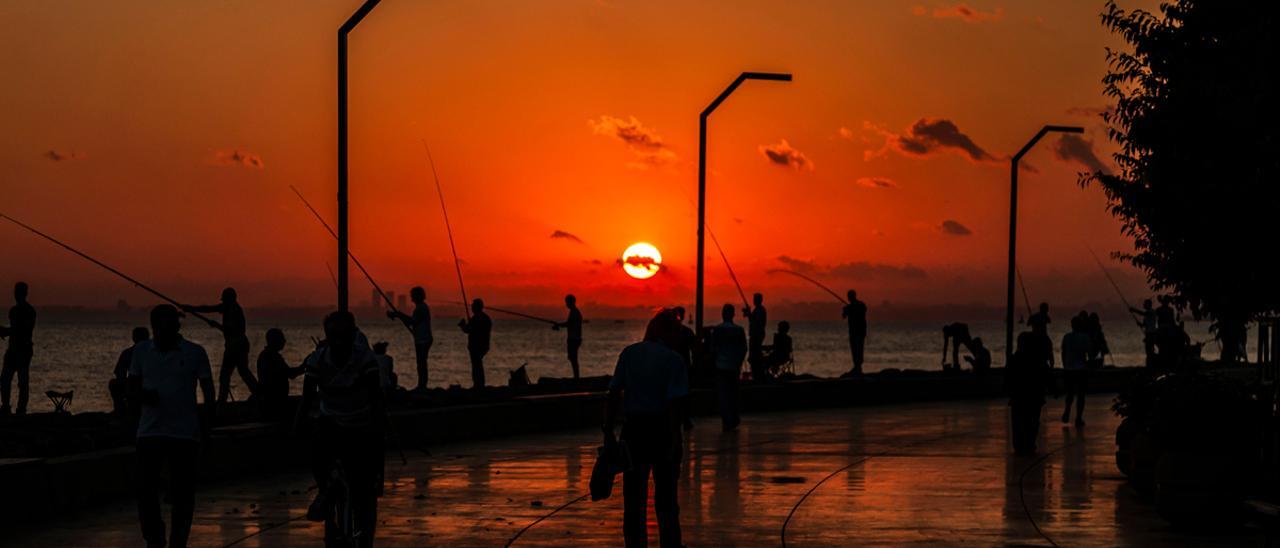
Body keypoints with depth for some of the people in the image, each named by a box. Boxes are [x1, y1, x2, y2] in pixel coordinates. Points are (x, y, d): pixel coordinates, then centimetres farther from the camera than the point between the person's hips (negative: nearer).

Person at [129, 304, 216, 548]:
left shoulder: (195, 353, -1)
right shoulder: (142, 351, 6)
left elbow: (209, 394, 2)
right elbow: (132, 390, 11)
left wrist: (205, 424, -8)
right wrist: (142, 396, -12)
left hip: (185, 434, -1)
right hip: (149, 433, 2)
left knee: (182, 495, 3)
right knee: (145, 491, -6)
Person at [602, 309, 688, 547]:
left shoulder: (629, 354, 2)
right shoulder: (673, 360, -8)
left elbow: (613, 395, -1)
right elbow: (674, 405, -14)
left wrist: (608, 432, 3)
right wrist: (675, 443, -11)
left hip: (633, 430, 2)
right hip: (662, 430, -2)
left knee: (634, 497, 11)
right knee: (666, 500, 11)